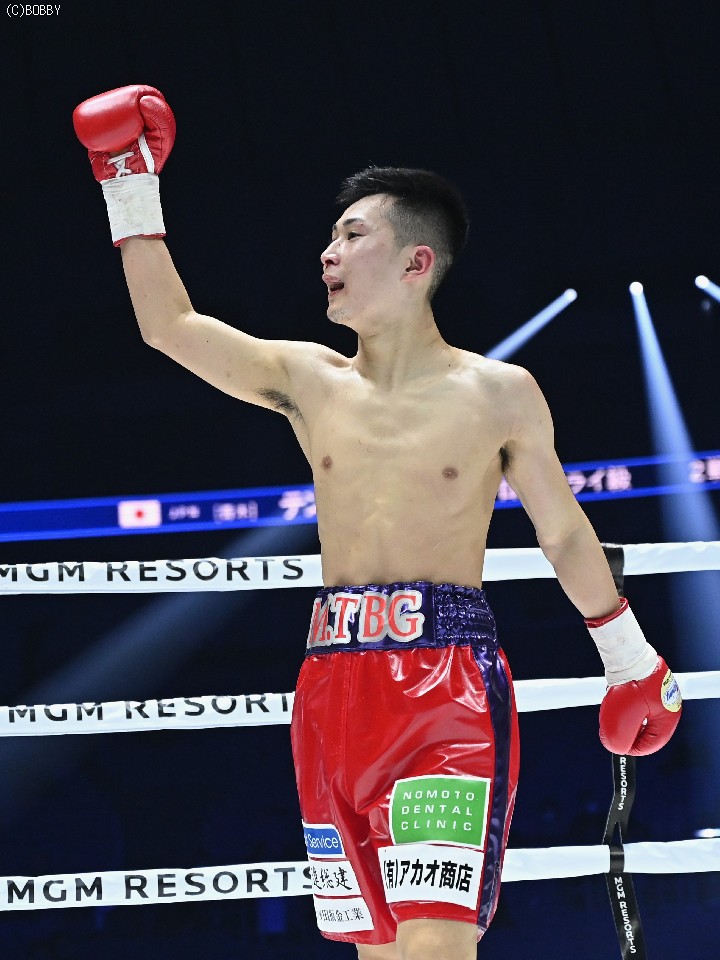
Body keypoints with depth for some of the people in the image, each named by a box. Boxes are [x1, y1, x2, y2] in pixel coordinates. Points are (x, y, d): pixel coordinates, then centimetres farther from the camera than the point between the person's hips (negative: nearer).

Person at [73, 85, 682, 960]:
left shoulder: (499, 393, 2)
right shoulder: (307, 381, 11)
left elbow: (564, 533, 12)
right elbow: (168, 324, 8)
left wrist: (631, 659, 19)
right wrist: (130, 183, 6)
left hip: (449, 682, -4)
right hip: (334, 684, 4)